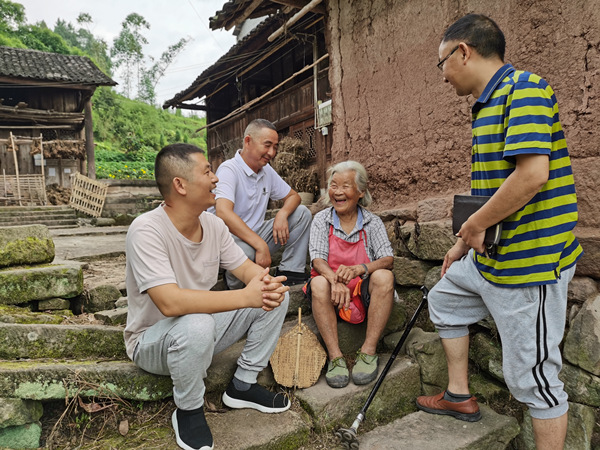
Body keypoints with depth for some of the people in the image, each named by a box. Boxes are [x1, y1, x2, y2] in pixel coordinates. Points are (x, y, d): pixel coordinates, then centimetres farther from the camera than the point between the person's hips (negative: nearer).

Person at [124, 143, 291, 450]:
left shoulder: (213, 224, -6)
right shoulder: (146, 230, -28)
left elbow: (246, 267, -2)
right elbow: (171, 302, -38)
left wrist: (266, 283, -27)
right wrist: (245, 296, -37)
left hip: (203, 327, 7)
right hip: (152, 341, -6)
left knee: (276, 294, -6)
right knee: (197, 325, -40)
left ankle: (242, 385, 8)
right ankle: (188, 412, -8)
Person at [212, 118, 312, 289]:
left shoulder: (267, 171, 7)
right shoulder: (229, 169, -17)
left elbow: (293, 196, 15)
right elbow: (223, 212, -33)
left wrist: (282, 214, -11)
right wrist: (261, 245, -36)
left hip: (257, 235, 8)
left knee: (302, 213, 1)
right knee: (244, 250, -41)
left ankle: (290, 272, -4)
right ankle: (236, 291, -8)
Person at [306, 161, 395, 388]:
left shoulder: (372, 222, 1)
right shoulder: (321, 220, 1)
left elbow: (388, 259, -12)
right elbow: (318, 260, -11)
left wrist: (359, 269, -33)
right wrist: (335, 280, -34)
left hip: (364, 292, 1)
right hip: (334, 293, 0)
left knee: (384, 276, -28)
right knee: (319, 284, -31)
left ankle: (368, 351, -23)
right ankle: (335, 356, -26)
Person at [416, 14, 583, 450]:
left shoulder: (525, 89, -16)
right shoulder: (489, 103, 13)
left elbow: (531, 175, -29)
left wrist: (474, 226, -17)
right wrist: (464, 243, 19)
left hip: (528, 261, -10)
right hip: (490, 255, 10)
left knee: (532, 376, 2)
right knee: (444, 299, 24)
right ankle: (460, 396, 39)